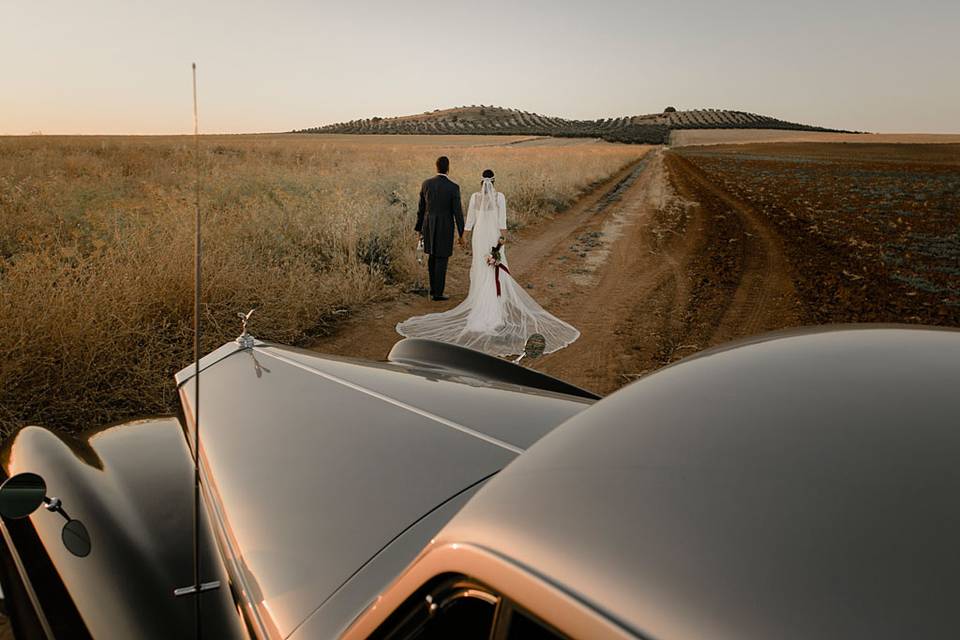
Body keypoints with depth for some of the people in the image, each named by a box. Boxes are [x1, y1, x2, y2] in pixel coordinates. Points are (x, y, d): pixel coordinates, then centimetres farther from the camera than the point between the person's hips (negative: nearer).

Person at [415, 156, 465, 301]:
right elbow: (458, 212, -12)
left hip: (429, 226, 4)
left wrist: (419, 229, 14)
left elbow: (421, 208, 4)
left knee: (432, 257, 22)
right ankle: (437, 293, 9)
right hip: (445, 228, -4)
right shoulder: (453, 187, -13)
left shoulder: (426, 184, -2)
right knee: (441, 260, 5)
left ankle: (434, 288, 24)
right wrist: (461, 234, -4)